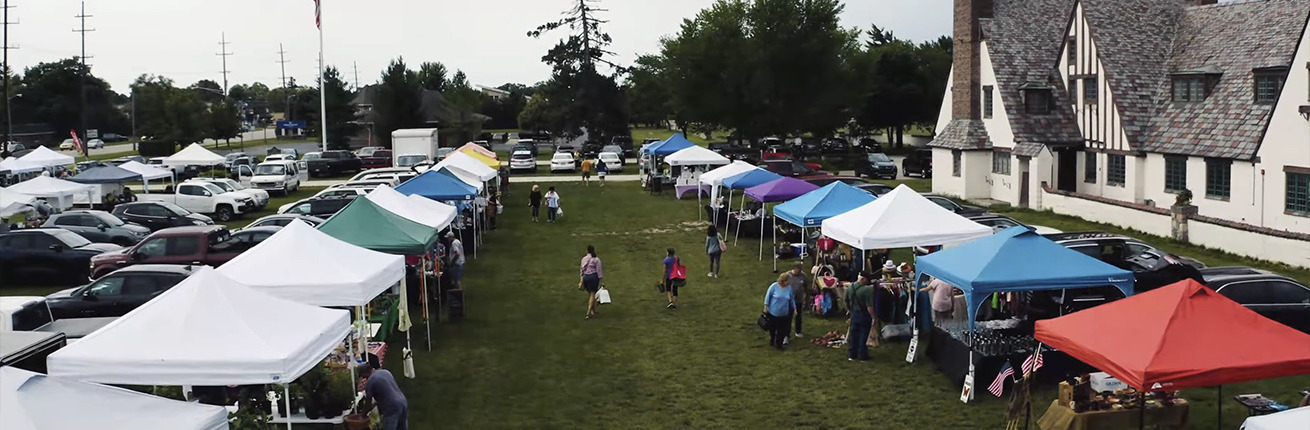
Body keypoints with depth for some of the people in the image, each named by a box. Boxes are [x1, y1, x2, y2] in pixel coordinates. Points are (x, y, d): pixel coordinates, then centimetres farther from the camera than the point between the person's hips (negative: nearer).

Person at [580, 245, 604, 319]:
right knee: (592, 294, -1)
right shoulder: (596, 259, -7)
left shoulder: (584, 259, 4)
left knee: (590, 294, 16)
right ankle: (588, 312, -11)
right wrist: (600, 279, -1)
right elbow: (599, 270, -7)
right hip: (594, 277, -4)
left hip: (585, 276, 4)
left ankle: (593, 311, 25)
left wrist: (582, 278, 17)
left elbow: (582, 269, 9)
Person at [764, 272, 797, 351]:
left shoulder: (789, 288, -5)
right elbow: (768, 296, -6)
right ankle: (772, 341, 37)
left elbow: (792, 299, 8)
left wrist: (794, 308, 11)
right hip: (773, 312, -2)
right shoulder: (774, 286, -15)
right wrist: (766, 306, -4)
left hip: (783, 314, 2)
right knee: (772, 328, 14)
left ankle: (779, 344, 20)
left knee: (782, 330, 4)